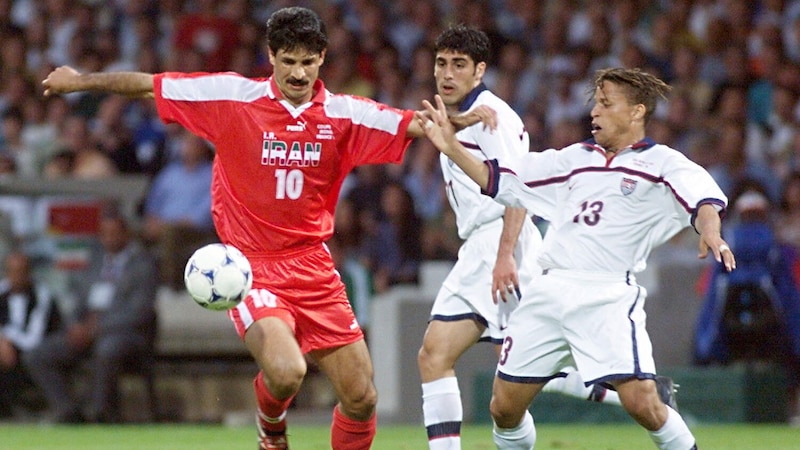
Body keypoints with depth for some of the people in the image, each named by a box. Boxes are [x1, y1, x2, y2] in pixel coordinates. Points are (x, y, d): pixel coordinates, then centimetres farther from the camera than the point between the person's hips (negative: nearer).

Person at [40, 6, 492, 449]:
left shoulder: (344, 114, 0)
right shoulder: (232, 97, -5)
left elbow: (413, 125, -5)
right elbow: (149, 86, 2)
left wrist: (462, 120, -23)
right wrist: (82, 80, 4)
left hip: (314, 267, 3)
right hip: (251, 267, -3)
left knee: (361, 398, 0)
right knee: (286, 372, -27)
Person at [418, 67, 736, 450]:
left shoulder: (662, 164, 2)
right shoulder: (576, 159, 19)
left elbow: (703, 198, -16)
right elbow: (501, 180, 24)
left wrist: (709, 231, -38)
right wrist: (452, 148, 15)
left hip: (609, 297, -6)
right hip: (549, 292, 6)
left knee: (641, 402, -22)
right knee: (504, 407, 5)